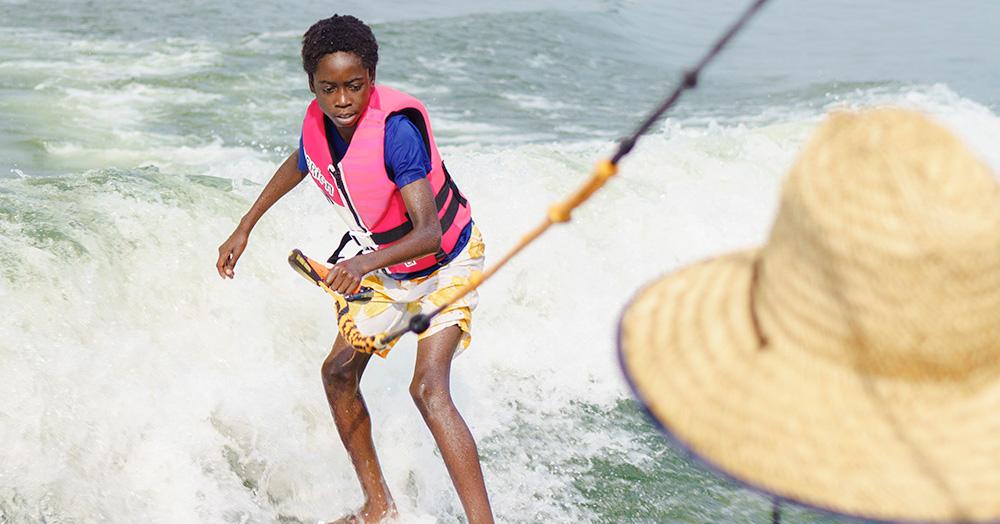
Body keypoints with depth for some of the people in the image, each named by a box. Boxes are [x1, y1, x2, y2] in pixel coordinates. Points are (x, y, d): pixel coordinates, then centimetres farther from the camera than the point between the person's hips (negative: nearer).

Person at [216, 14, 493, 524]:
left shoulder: (395, 129, -34)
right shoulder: (318, 123, -14)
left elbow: (429, 232, -41)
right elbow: (298, 164, 13)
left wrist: (365, 263, -57)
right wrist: (244, 229, 15)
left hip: (445, 262, -7)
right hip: (384, 265, 7)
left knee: (428, 389, -23)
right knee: (339, 372, 9)